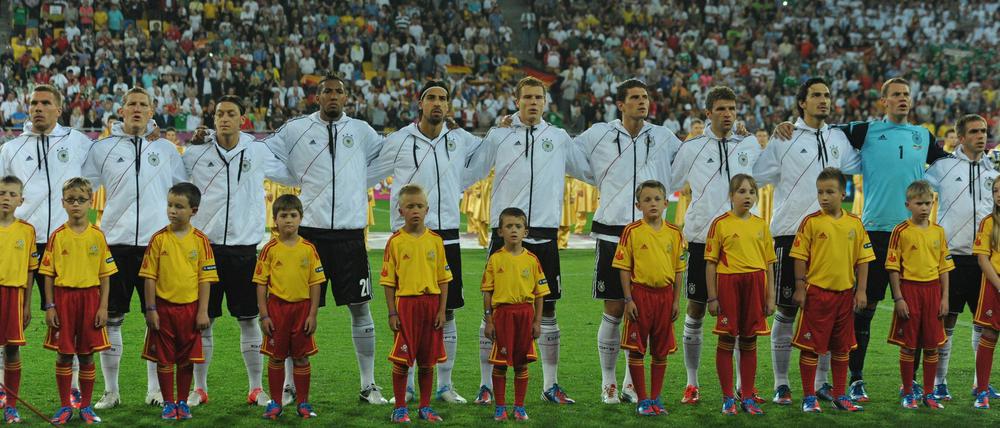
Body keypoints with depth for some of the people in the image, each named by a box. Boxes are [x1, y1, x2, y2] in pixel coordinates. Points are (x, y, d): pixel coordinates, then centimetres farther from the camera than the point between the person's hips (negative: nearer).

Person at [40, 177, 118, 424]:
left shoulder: (97, 236, 3)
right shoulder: (57, 236, 1)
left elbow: (105, 275, 4)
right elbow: (48, 274, 3)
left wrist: (103, 306, -2)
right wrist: (49, 306, -3)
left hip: (90, 297, 0)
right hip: (63, 296, 0)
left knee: (87, 355, 4)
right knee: (64, 355, 3)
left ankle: (86, 406, 15)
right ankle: (64, 407, 13)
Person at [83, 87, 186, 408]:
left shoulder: (166, 149, 12)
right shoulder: (103, 149, 8)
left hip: (157, 243, 1)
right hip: (115, 243, 0)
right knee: (110, 318, 0)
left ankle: (155, 388, 12)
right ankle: (111, 391, 10)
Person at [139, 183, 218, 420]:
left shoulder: (200, 240, -2)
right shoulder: (159, 239, -3)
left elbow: (205, 278, 0)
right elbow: (150, 276, -1)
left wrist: (203, 311, -4)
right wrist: (151, 309, -5)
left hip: (190, 307, 0)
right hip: (164, 307, 0)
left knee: (187, 359, 8)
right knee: (164, 359, 5)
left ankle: (183, 402, 21)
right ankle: (168, 403, 17)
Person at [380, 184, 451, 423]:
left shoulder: (435, 240, 4)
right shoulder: (395, 241, -3)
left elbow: (443, 279, 7)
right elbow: (388, 281, -1)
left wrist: (442, 310, 1)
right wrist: (392, 312, -6)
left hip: (431, 303, 3)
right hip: (405, 303, -3)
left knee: (428, 361, 8)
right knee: (402, 360, -1)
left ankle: (425, 407, 19)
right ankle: (400, 408, 9)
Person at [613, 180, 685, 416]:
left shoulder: (674, 233, 5)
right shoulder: (632, 232, -4)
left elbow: (678, 269, 9)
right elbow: (624, 268, -4)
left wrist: (676, 300, 5)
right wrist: (628, 299, -9)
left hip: (664, 294, 3)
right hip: (640, 292, -3)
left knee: (661, 350, 8)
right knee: (637, 350, 0)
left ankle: (656, 398, 18)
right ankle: (642, 399, 9)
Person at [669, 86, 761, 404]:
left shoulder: (750, 145, 8)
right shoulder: (691, 148, 3)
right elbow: (667, 185, 12)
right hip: (702, 239, -2)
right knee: (695, 311, 2)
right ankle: (692, 383, 11)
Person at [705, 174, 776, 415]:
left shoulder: (760, 225, 10)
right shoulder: (721, 224, -1)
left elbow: (769, 264, 13)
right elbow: (711, 262, -1)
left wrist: (770, 296, 7)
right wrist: (712, 297, -5)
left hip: (755, 284, 3)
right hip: (728, 282, -3)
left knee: (749, 342, 7)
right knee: (726, 341, 1)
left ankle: (748, 397, 15)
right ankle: (728, 398, 9)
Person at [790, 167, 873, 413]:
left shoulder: (854, 223, 4)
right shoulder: (811, 222, -5)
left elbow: (862, 259, 8)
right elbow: (800, 257, -4)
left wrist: (861, 290, 2)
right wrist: (800, 289, -8)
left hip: (845, 292, 4)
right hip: (817, 292, -4)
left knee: (842, 347, 12)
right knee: (811, 346, 0)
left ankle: (840, 395, 22)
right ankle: (809, 398, 8)